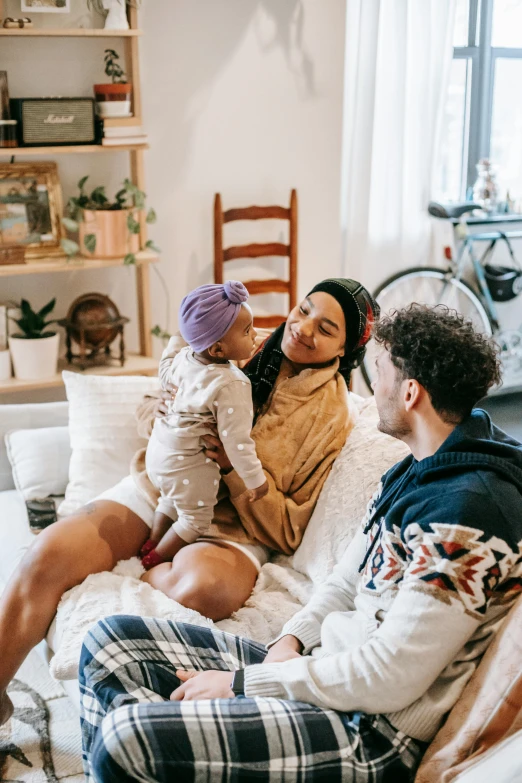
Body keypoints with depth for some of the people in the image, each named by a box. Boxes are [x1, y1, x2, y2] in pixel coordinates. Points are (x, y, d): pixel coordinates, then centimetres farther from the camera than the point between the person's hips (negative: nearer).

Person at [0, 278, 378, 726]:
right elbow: (151, 415, 15)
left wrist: (239, 469, -19)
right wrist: (156, 412, -10)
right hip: (161, 488, 3)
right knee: (50, 554, -21)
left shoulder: (335, 416, -3)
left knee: (203, 588, -38)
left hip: (230, 529, -3)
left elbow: (289, 531, -5)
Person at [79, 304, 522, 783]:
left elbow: (391, 678, -24)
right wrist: (291, 640, -3)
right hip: (318, 662, 10)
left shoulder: (468, 508, -21)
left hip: (371, 732, -10)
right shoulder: (416, 473, 11)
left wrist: (242, 683, -16)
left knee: (124, 737, -27)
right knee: (111, 639, 2)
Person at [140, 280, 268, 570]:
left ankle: (151, 544, 48)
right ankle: (156, 559, 27)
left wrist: (173, 346, 35)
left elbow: (167, 375, 18)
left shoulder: (185, 357, -7)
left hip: (160, 448, 9)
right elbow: (237, 440, -26)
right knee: (195, 520, 14)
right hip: (187, 463, -8)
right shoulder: (232, 386, -30)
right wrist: (256, 479, -15)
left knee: (172, 499, 32)